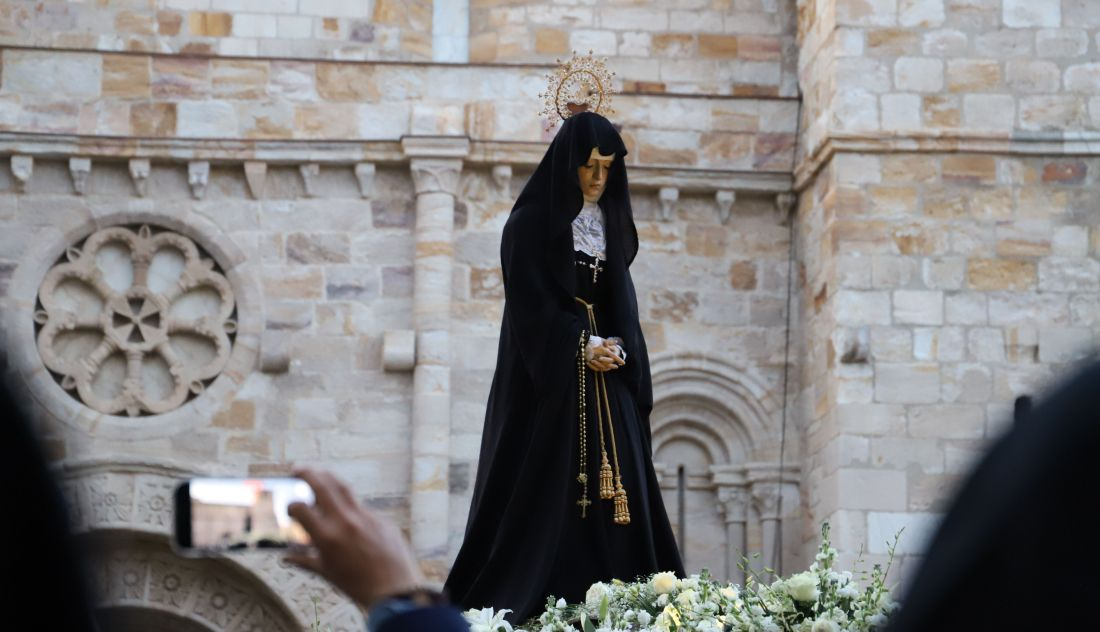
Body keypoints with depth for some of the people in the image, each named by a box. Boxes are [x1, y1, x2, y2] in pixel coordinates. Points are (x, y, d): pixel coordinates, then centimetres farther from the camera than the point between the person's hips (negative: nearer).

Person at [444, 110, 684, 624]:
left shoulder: (610, 224, 14)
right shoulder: (532, 222, -5)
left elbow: (619, 300, 13)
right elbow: (530, 303, -11)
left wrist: (619, 350, -6)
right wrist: (581, 348, -16)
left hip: (606, 380, 6)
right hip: (549, 376, -6)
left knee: (613, 480, 0)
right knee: (546, 487, -9)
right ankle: (517, 598, -7)